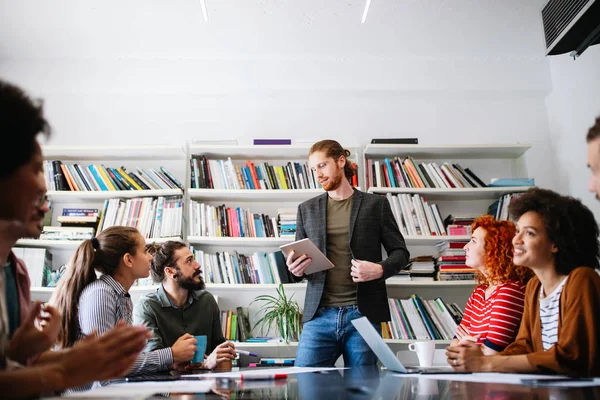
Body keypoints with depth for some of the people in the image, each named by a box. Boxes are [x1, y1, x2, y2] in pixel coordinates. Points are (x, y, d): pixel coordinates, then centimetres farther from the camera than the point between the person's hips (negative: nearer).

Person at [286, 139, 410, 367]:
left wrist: (380, 269, -14)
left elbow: (400, 252, 6)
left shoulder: (375, 204, 4)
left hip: (362, 314, -2)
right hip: (319, 315, 2)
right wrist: (295, 269, -8)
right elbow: (297, 262, 15)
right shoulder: (306, 209, 11)